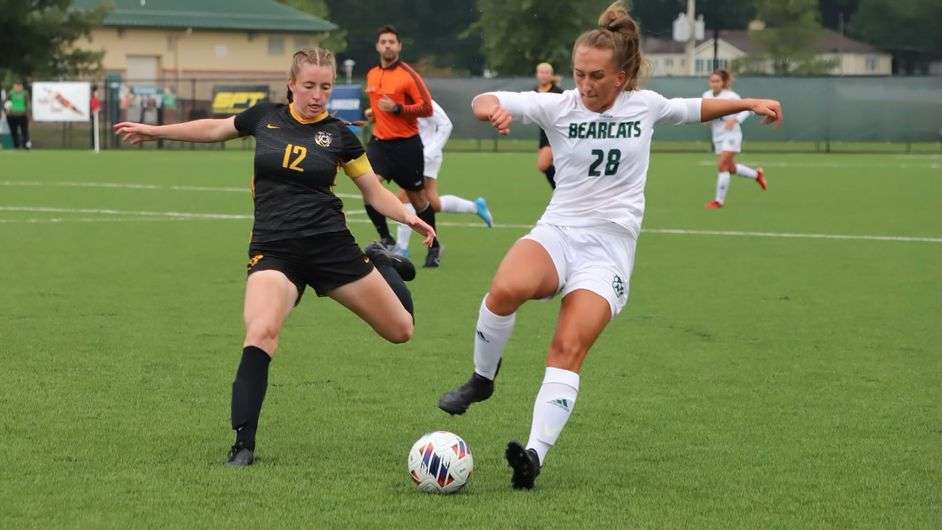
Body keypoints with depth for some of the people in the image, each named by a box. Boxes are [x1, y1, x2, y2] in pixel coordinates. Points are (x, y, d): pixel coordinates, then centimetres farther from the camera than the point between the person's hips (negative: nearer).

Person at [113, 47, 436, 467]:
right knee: (261, 332, -29)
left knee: (400, 331, 7)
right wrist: (154, 131, 26)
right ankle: (244, 444, -22)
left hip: (331, 244, 1)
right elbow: (215, 129, 23)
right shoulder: (265, 117, 5)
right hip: (273, 249, -1)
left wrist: (409, 217, -9)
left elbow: (375, 192, 9)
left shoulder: (338, 134, 2)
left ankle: (382, 265, 40)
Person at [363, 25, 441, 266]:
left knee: (417, 197, 5)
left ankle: (434, 247, 23)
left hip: (406, 144, -5)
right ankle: (386, 240, -5)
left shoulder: (407, 75, -10)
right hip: (379, 142, 5)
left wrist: (397, 109, -21)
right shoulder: (372, 74, 10)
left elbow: (426, 108, -14)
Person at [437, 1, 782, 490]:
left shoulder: (644, 105, 5)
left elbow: (693, 109, 27)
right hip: (557, 232, 0)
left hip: (610, 247, 0)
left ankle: (534, 457, -27)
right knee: (507, 288, -33)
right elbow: (485, 101, -13)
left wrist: (748, 104, 24)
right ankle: (481, 378, -7)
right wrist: (493, 109, -36)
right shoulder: (557, 106, -1)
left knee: (569, 347, -21)